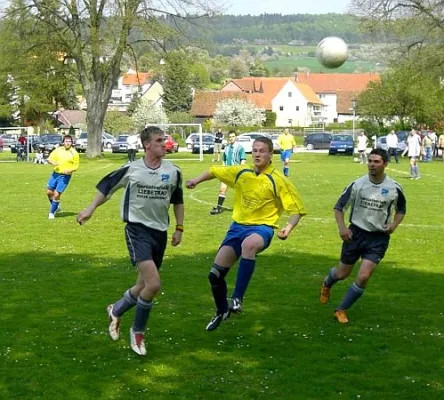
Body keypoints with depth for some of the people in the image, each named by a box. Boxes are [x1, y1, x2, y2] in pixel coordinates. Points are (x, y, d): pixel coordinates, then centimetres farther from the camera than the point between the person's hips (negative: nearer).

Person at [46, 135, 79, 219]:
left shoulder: (74, 153, -6)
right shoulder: (58, 150, 2)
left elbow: (76, 166, 0)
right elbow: (49, 159, 6)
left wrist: (69, 170, -19)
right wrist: (52, 162, -16)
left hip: (65, 176, -4)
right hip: (55, 174, 4)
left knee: (57, 194, -7)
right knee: (49, 192, 6)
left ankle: (52, 212, 10)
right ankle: (56, 207, 31)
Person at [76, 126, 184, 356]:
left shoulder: (173, 172, 1)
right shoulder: (131, 169, -7)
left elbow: (178, 201, 16)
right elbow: (107, 187, 7)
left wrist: (179, 228, 13)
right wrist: (90, 210, 4)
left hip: (160, 233, 5)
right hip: (137, 229, -5)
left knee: (144, 285, 12)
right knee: (153, 285, -19)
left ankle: (116, 311, 41)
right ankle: (138, 331, 3)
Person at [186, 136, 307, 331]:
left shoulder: (278, 180, -9)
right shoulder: (240, 172, 3)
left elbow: (297, 209, -8)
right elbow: (214, 171, 19)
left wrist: (288, 227, -27)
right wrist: (197, 180, 1)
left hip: (262, 228, -5)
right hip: (238, 226, 5)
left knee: (249, 244, -43)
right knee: (215, 274, 2)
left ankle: (237, 298, -36)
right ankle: (222, 311, 31)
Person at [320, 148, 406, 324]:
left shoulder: (394, 188, -7)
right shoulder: (357, 185, -9)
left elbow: (401, 209, 12)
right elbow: (339, 207, 1)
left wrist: (394, 224, -7)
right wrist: (341, 227, -15)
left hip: (378, 238, 0)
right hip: (356, 233, 0)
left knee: (363, 277, -14)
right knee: (342, 274, 14)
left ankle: (341, 310, 6)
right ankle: (327, 284, 52)